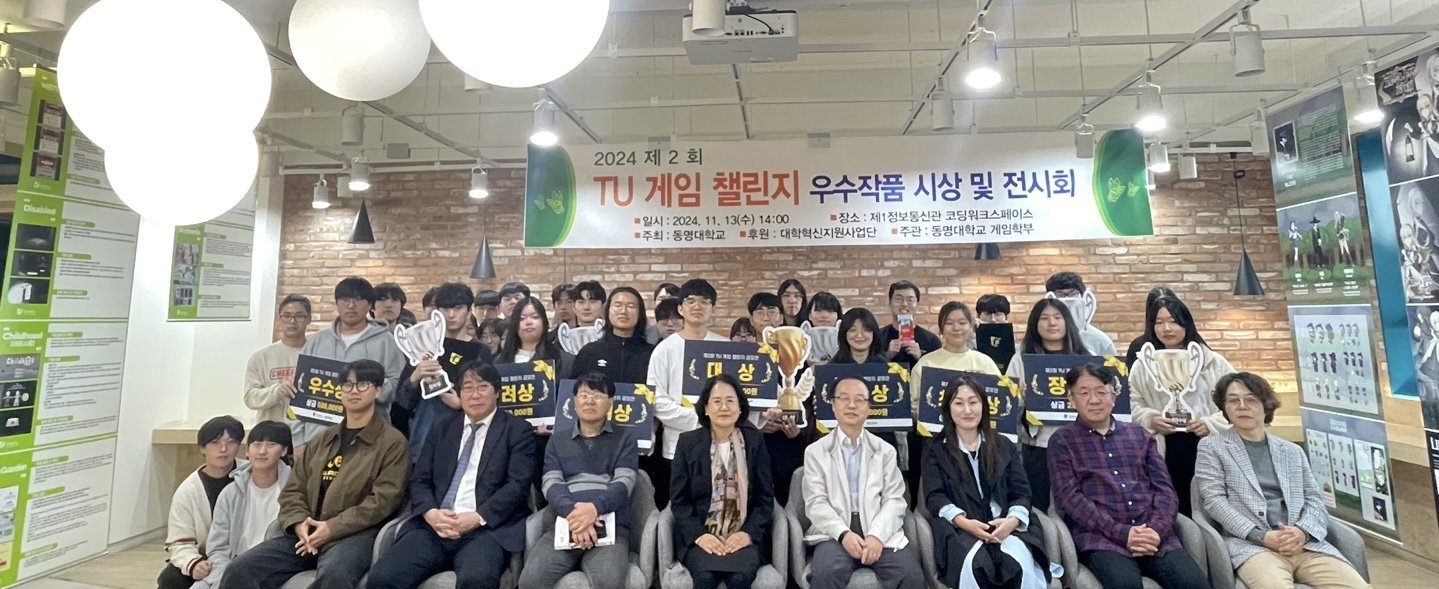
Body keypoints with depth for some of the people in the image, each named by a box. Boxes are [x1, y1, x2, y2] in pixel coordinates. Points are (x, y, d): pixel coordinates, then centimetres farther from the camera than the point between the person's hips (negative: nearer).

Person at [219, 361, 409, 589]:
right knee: (239, 570, -14)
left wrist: (332, 528, -14)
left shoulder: (393, 442, 0)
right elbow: (293, 489, 16)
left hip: (355, 534, -6)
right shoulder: (323, 439, 21)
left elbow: (383, 501, -8)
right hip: (306, 533, 7)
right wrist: (299, 523, -4)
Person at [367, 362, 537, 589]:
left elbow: (518, 485, -3)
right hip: (433, 526, 4)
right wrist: (431, 513, -7)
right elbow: (419, 480, 13)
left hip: (487, 528, -4)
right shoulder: (443, 428, 19)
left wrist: (477, 518, -16)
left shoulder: (517, 430, 6)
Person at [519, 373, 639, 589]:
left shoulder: (624, 439, 14)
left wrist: (594, 507, -21)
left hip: (611, 525, -2)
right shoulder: (558, 441, 19)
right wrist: (573, 513, -16)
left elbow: (623, 483, 0)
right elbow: (551, 484, 5)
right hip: (565, 524, 2)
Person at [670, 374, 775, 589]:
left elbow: (765, 498, 4)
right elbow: (679, 500, 2)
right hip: (699, 536, 0)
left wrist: (749, 533, -11)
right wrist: (698, 535, -13)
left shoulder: (755, 441, 5)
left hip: (743, 535, 1)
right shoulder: (688, 442, 3)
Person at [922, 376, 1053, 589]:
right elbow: (934, 497, 1)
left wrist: (1012, 520, -13)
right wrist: (964, 522, -19)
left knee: (1022, 561, -32)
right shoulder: (935, 452, 11)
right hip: (960, 530, -2)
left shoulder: (1005, 446, 19)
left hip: (1006, 526, 2)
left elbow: (1021, 492, 10)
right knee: (974, 564, -35)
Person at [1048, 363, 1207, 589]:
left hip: (1153, 534, 4)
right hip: (1100, 536, -3)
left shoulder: (1138, 434, 18)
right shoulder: (1063, 441, 5)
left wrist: (1157, 529, -8)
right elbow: (1069, 496, -4)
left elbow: (1164, 488, 11)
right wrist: (1122, 533, -13)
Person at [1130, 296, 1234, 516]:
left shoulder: (1212, 361, 5)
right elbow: (1134, 405, 7)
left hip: (1207, 447, 0)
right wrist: (1150, 419, -10)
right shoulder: (1142, 365, 6)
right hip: (1163, 451, 0)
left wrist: (1211, 423, -9)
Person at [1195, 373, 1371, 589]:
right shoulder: (1211, 446, 5)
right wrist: (1262, 536, -13)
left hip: (1305, 544, 5)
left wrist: (1303, 531, -8)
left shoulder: (1292, 451, 20)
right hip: (1250, 544, -5)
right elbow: (1214, 500, -3)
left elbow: (1315, 500, 12)